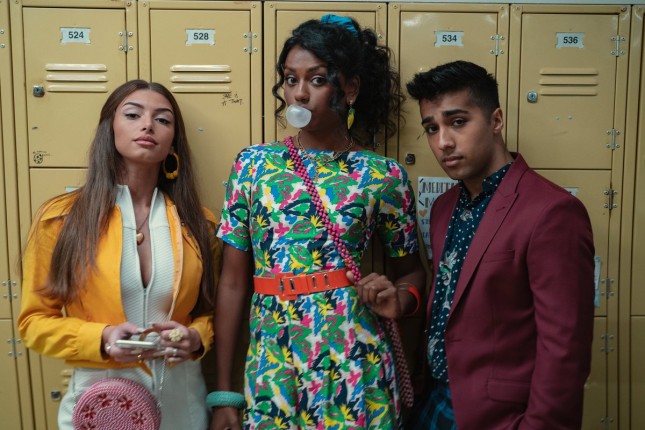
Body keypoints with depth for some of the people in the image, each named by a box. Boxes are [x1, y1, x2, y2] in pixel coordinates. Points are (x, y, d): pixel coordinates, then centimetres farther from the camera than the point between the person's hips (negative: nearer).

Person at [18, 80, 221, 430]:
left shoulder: (199, 223, 0)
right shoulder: (60, 218, -7)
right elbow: (36, 321, -2)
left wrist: (196, 338, -12)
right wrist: (101, 339, -18)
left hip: (182, 401, 2)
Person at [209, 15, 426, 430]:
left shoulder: (384, 175, -3)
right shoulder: (253, 164, 0)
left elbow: (411, 270, 10)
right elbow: (233, 282, 2)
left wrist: (399, 299, -13)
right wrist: (224, 393, 1)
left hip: (354, 367, -1)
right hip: (271, 368, 2)